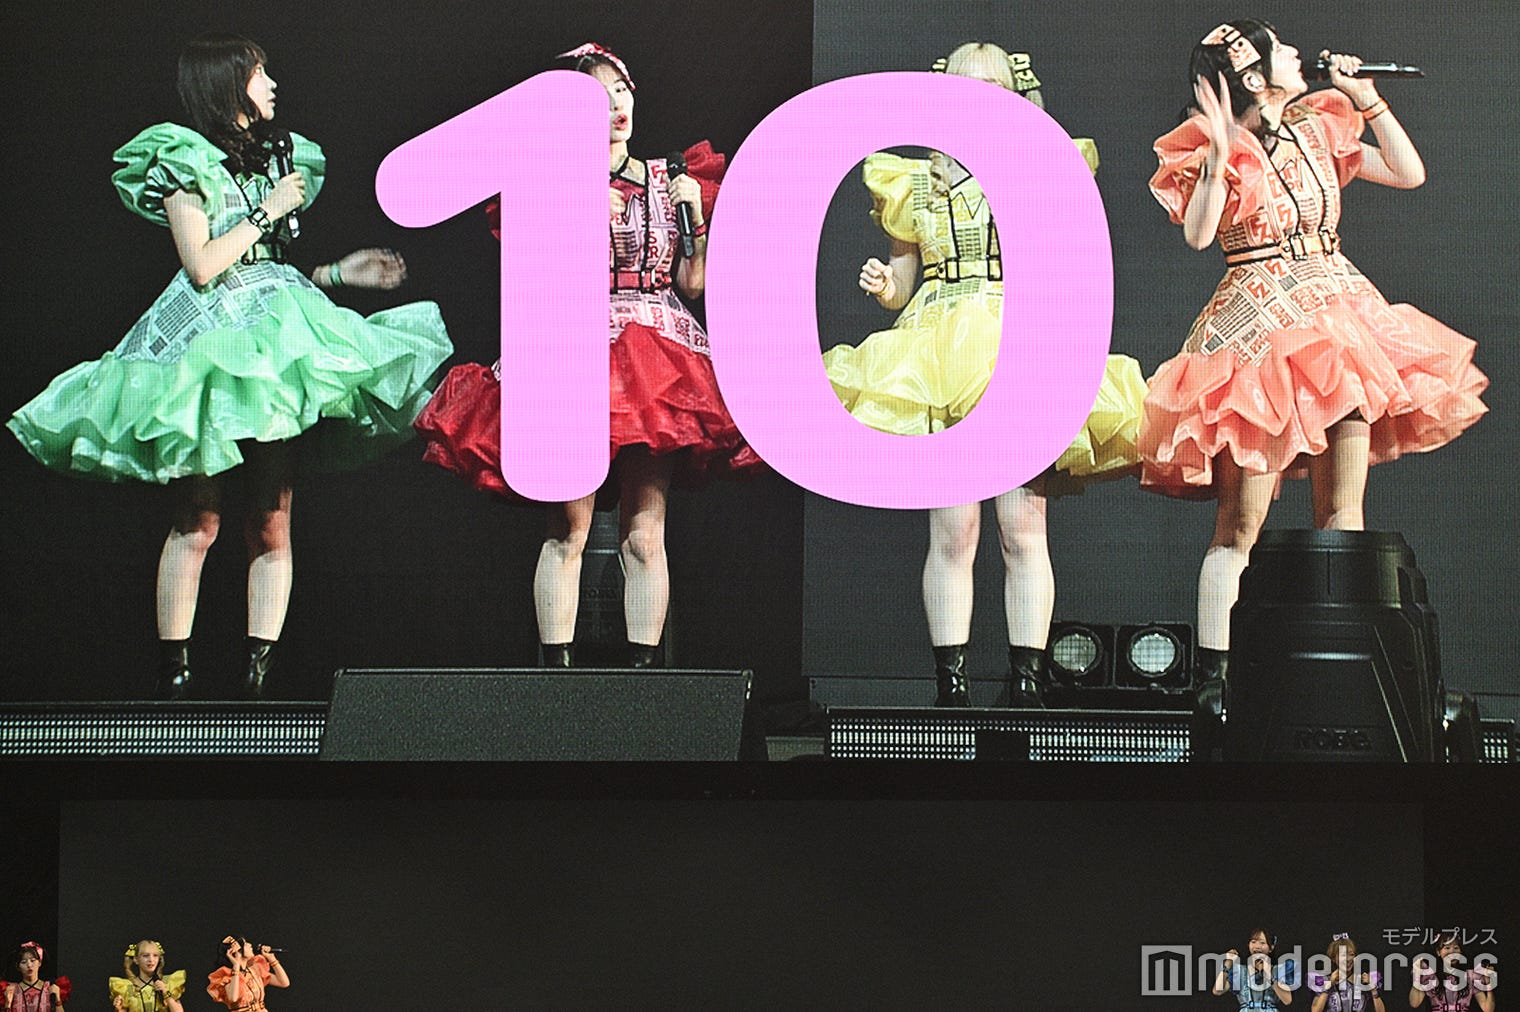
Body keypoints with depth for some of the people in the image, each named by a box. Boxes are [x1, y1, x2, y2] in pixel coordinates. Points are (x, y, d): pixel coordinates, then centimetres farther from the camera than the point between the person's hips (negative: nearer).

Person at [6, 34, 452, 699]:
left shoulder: (275, 159, 20)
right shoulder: (185, 162, -2)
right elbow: (203, 266, -12)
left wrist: (338, 274, 13)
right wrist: (269, 210, -5)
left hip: (272, 343, 6)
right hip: (208, 342, -6)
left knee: (273, 521, -2)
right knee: (197, 520, -9)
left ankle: (256, 680, 0)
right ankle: (173, 678, -2)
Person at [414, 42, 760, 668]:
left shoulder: (668, 182, 15)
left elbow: (692, 284, 12)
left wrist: (696, 216, 1)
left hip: (659, 366, 2)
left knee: (645, 533, -5)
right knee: (569, 528, -9)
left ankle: (642, 668, -4)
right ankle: (558, 668, -7)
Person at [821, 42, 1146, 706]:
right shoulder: (914, 184, 15)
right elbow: (902, 284, 18)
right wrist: (883, 287, -3)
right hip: (940, 359, 0)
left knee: (1023, 526, -8)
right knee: (953, 528, -8)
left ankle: (1027, 683, -5)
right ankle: (950, 685, -5)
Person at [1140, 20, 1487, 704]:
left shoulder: (1318, 132, 12)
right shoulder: (1217, 153, -3)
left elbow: (1409, 173, 14)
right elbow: (1197, 235, -18)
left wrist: (1366, 98, 8)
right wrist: (1218, 153, -27)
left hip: (1339, 316, 5)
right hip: (1258, 332, -5)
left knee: (1342, 516, 1)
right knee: (1242, 519, -9)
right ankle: (1213, 674, -5)